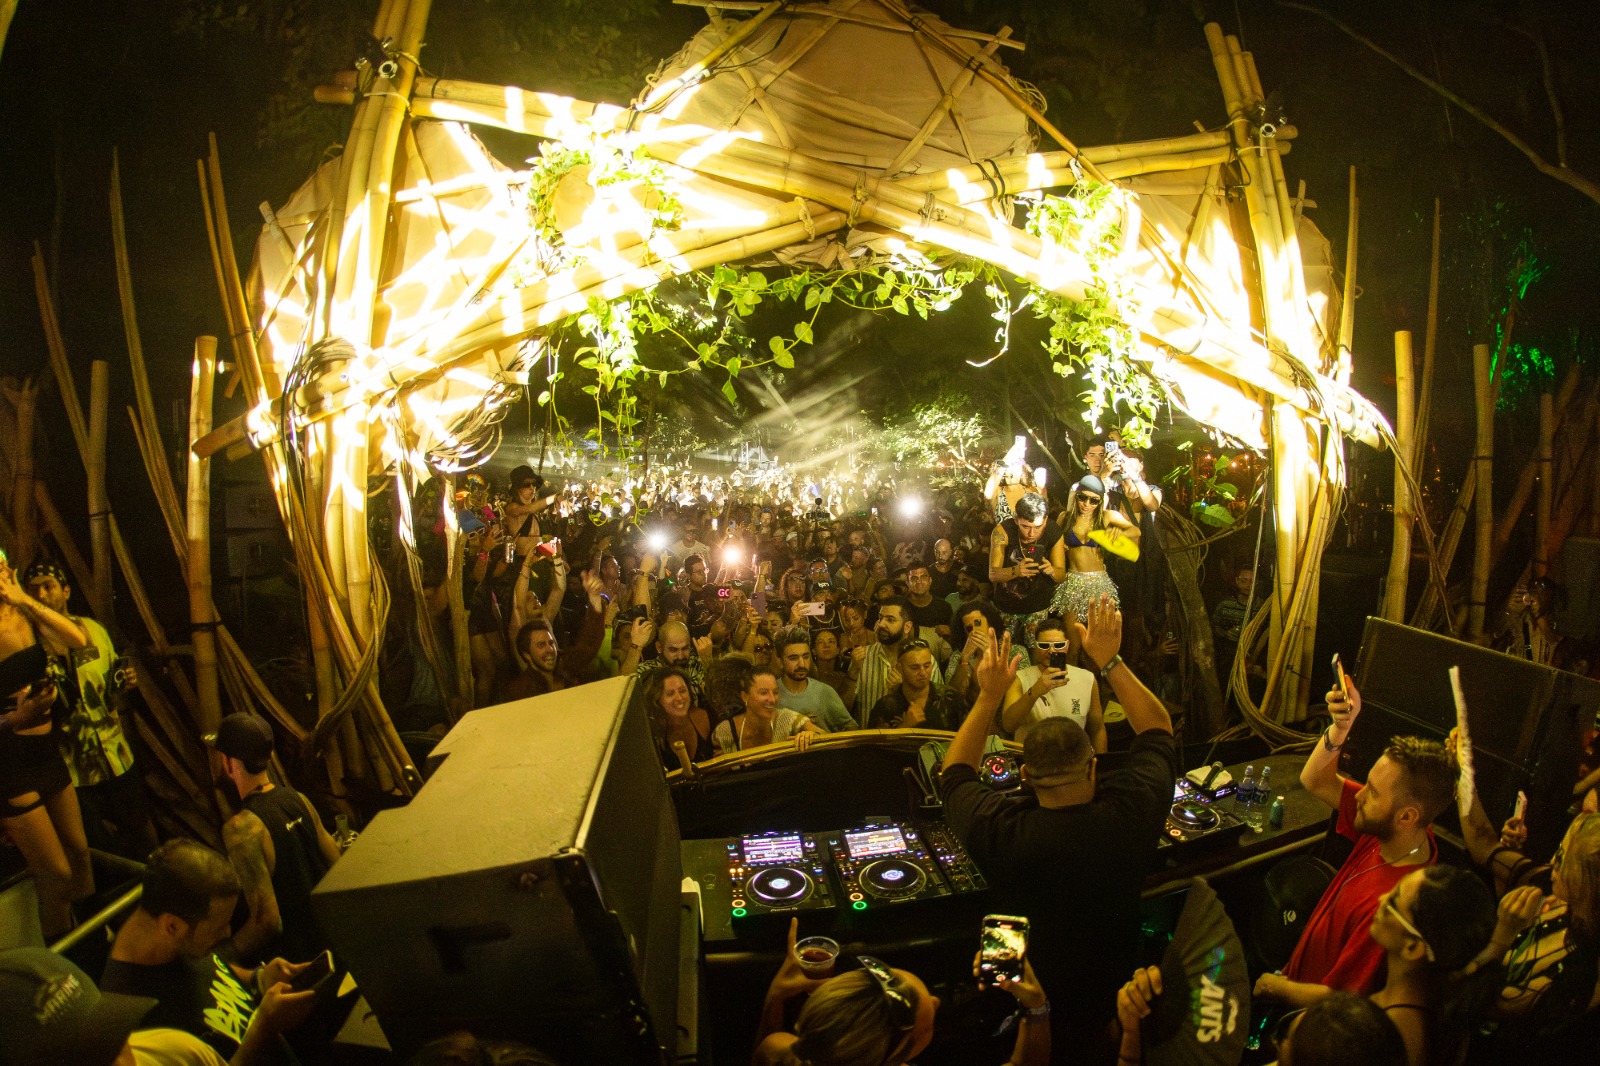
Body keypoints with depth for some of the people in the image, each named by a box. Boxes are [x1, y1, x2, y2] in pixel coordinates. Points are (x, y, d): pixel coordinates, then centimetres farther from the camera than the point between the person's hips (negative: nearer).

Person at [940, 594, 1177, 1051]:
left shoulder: (1002, 833, -33)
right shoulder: (1132, 812, -30)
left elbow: (954, 773, -10)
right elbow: (1159, 729, -10)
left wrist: (990, 695, -11)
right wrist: (1109, 660, -9)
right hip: (1112, 997, 2)